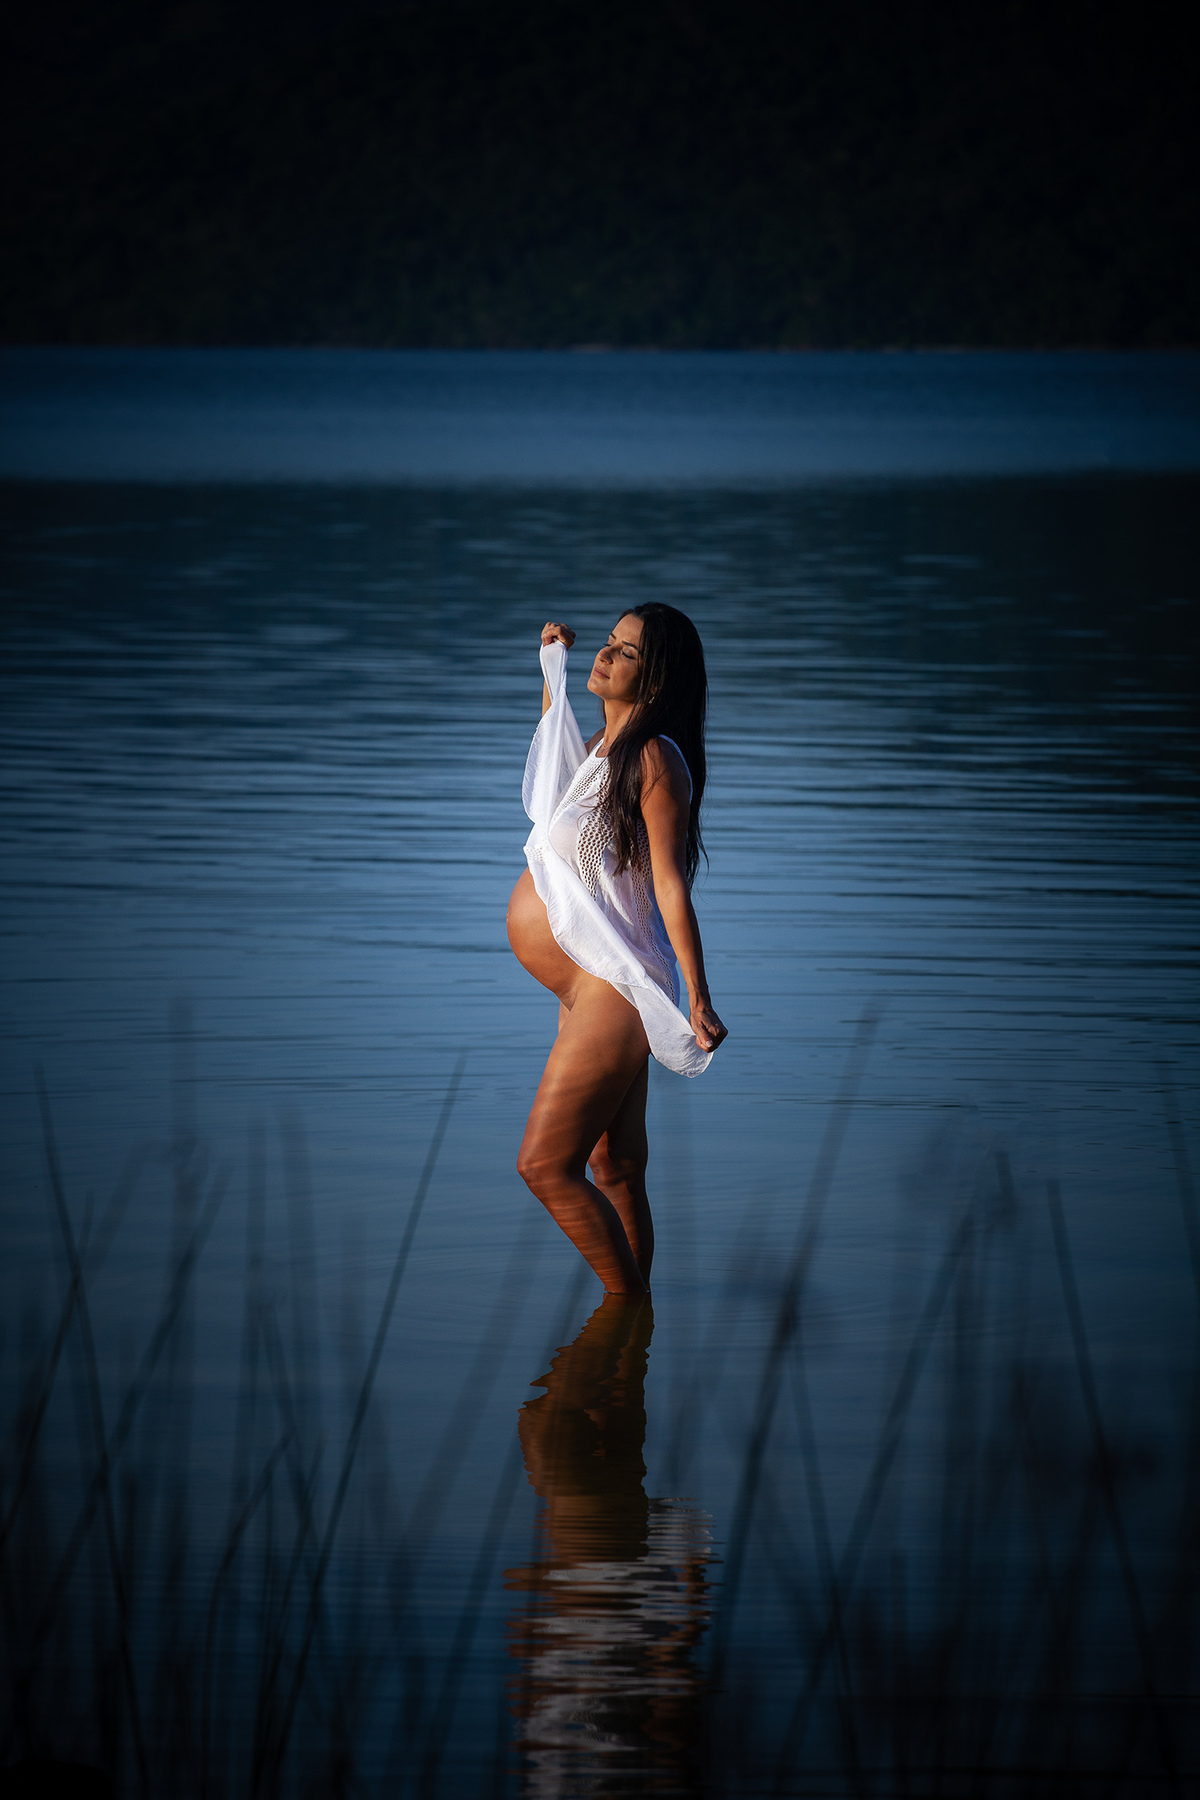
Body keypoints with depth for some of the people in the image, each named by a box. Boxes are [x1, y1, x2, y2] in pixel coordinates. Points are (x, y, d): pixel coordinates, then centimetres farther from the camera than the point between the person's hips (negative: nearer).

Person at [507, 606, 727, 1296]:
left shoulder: (657, 760, -14)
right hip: (590, 991, 9)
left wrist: (699, 999, -23)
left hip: (614, 988, -9)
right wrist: (554, 667, 33)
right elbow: (549, 768, 39)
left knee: (547, 1166, -11)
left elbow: (672, 884, -19)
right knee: (616, 1174, 12)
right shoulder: (598, 748, 12)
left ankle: (631, 1308, -3)